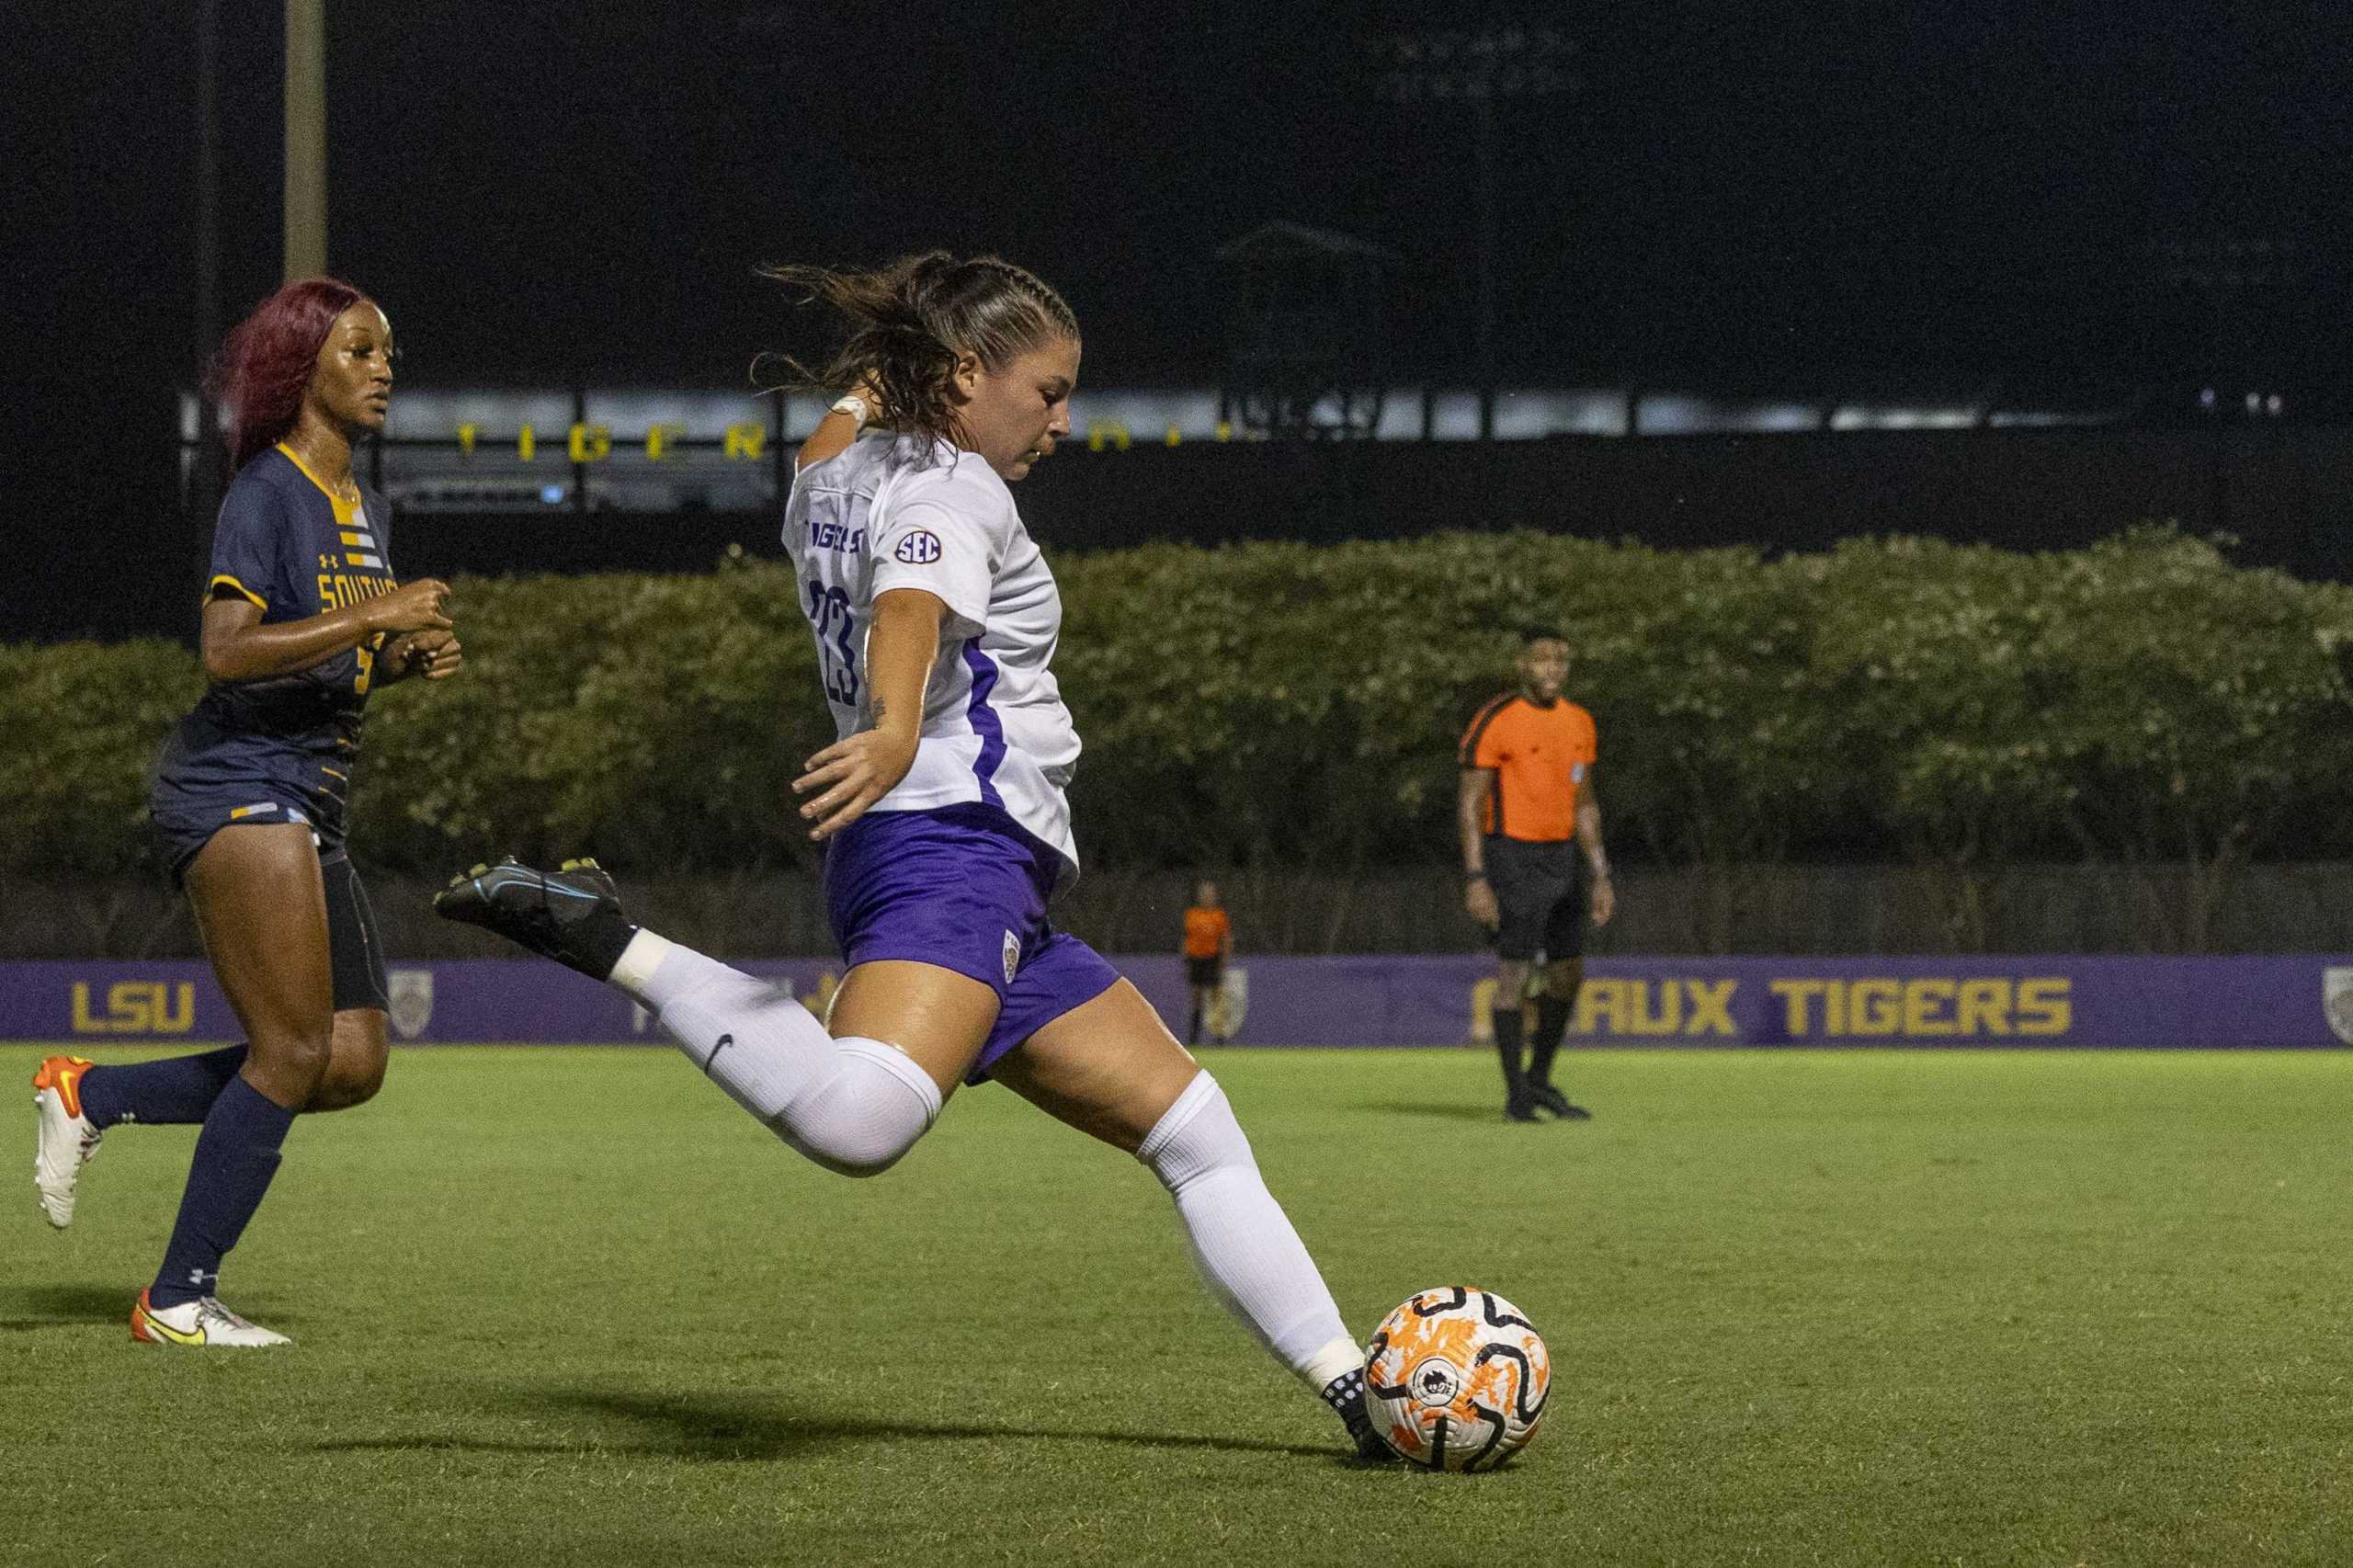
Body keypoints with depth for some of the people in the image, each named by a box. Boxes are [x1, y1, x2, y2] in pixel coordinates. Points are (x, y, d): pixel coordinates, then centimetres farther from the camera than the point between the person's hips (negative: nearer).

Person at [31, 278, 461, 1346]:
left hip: (310, 811, 9)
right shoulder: (268, 491, -10)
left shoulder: (365, 510, 18)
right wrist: (370, 618, -24)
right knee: (293, 1052, -13)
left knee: (352, 1065, 3)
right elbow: (228, 651, -21)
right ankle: (181, 1299, -4)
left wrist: (410, 658, 7)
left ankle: (91, 1096, 14)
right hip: (239, 786, -9)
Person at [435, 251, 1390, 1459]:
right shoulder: (954, 489, -5)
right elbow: (913, 602, -29)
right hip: (953, 847, -11)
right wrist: (896, 732, -47)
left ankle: (1356, 1389, 16)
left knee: (1191, 1126, 14)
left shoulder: (832, 467, 21)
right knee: (859, 1122, -38)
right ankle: (604, 944, -26)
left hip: (998, 894, 11)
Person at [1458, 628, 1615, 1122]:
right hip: (1511, 855, -7)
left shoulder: (1578, 723, 9)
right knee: (1515, 974, -7)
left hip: (1558, 858, 7)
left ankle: (1539, 1078, 24)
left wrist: (1601, 877, 11)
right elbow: (1469, 802, -13)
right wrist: (1475, 879, -19)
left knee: (1569, 973, 10)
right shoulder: (1496, 721, -12)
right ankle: (1517, 1096, -1)